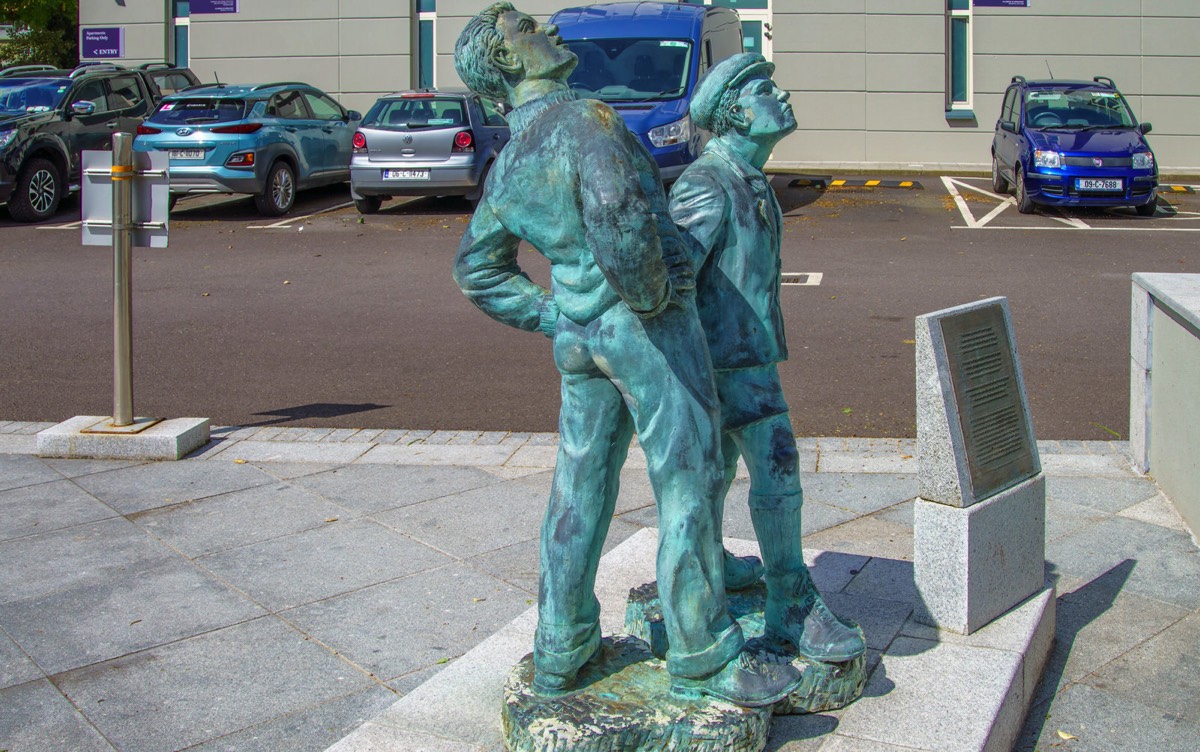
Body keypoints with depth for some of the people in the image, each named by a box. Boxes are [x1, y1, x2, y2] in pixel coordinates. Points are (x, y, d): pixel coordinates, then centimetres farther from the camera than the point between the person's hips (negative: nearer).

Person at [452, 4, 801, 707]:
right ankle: (704, 658, 9)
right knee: (688, 485, 1)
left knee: (580, 485, 15)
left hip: (581, 335, 8)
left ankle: (561, 650, 25)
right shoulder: (584, 119, -15)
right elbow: (617, 214, -34)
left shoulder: (508, 163, 11)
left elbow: (478, 267, 20)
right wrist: (650, 291, -17)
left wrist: (553, 317, 16)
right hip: (649, 326, -8)